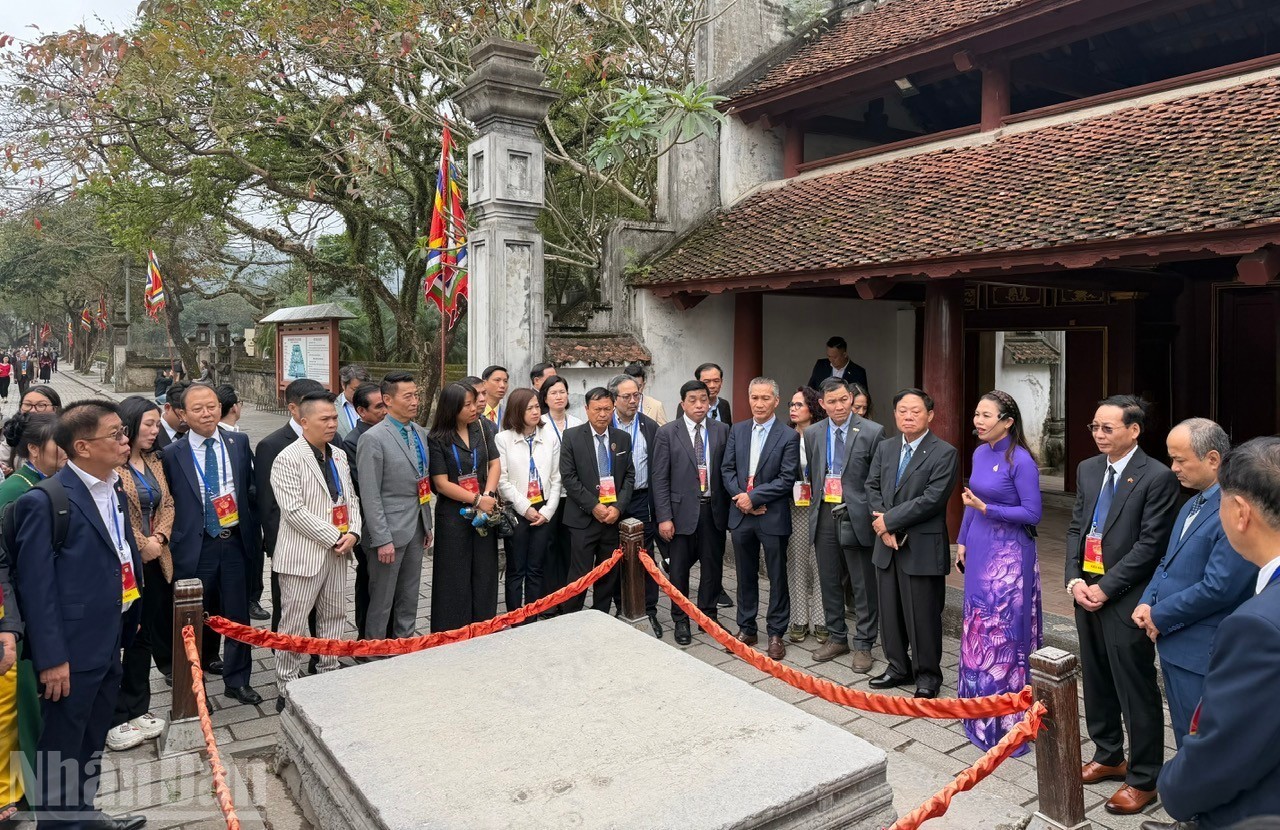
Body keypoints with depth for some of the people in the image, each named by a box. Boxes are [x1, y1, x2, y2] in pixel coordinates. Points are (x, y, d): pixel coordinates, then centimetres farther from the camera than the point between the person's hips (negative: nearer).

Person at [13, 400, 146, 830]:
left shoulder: (112, 488, 6)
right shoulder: (45, 501, -18)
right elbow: (35, 585, -18)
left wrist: (128, 622, 10)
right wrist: (51, 658, -18)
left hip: (109, 645, 8)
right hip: (72, 651, -8)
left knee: (93, 741, 23)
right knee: (61, 747, 9)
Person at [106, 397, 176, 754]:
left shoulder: (154, 463, 12)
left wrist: (159, 538, -5)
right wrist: (141, 545, -12)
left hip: (155, 561, 7)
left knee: (146, 634, 15)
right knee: (131, 636, -2)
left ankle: (135, 712, 32)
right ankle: (120, 718, 9)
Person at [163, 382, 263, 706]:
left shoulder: (239, 443, 3)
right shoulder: (172, 454, -3)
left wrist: (253, 530, 2)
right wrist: (174, 542, -4)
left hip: (235, 542, 2)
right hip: (195, 547, -2)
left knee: (237, 615, 8)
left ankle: (237, 681, 22)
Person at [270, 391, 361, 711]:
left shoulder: (339, 455, 10)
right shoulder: (288, 459, -12)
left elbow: (351, 499, 13)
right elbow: (294, 510, -18)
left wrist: (353, 533, -5)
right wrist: (334, 537, -17)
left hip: (337, 552, 7)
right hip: (302, 555, -7)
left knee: (334, 617, 15)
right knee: (293, 624, 3)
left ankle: (328, 675, 29)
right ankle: (287, 688, 16)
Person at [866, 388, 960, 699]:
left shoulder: (944, 453, -10)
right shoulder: (885, 448, 10)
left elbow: (932, 499, -18)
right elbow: (872, 487, 7)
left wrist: (889, 519, -15)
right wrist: (884, 528, -8)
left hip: (922, 548, -6)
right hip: (888, 545, 6)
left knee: (922, 615, 3)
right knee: (890, 612, 15)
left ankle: (927, 674, 20)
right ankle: (898, 667, 31)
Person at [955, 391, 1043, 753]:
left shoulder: (1020, 460, -16)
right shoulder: (979, 453, 6)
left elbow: (1032, 513, -17)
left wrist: (986, 508, -22)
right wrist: (962, 541, 13)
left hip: (1009, 554, -7)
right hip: (980, 550, 7)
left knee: (1003, 631, 0)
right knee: (978, 627, 15)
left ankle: (1006, 720, 14)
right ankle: (981, 708, 31)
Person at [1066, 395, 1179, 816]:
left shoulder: (1157, 477, -11)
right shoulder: (1088, 469, 9)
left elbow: (1150, 545, -14)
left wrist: (1106, 588, -15)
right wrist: (1075, 579, -2)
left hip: (1125, 600, -6)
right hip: (1087, 593, 7)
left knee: (1136, 691, 4)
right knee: (1097, 683, 17)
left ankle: (1143, 779, 18)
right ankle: (1108, 757, 35)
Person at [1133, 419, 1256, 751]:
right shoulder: (1193, 503, 12)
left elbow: (1218, 588, -24)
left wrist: (1160, 615, -13)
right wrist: (1147, 603, 1)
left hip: (1202, 654, -9)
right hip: (1175, 645, 9)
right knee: (1185, 738, 20)